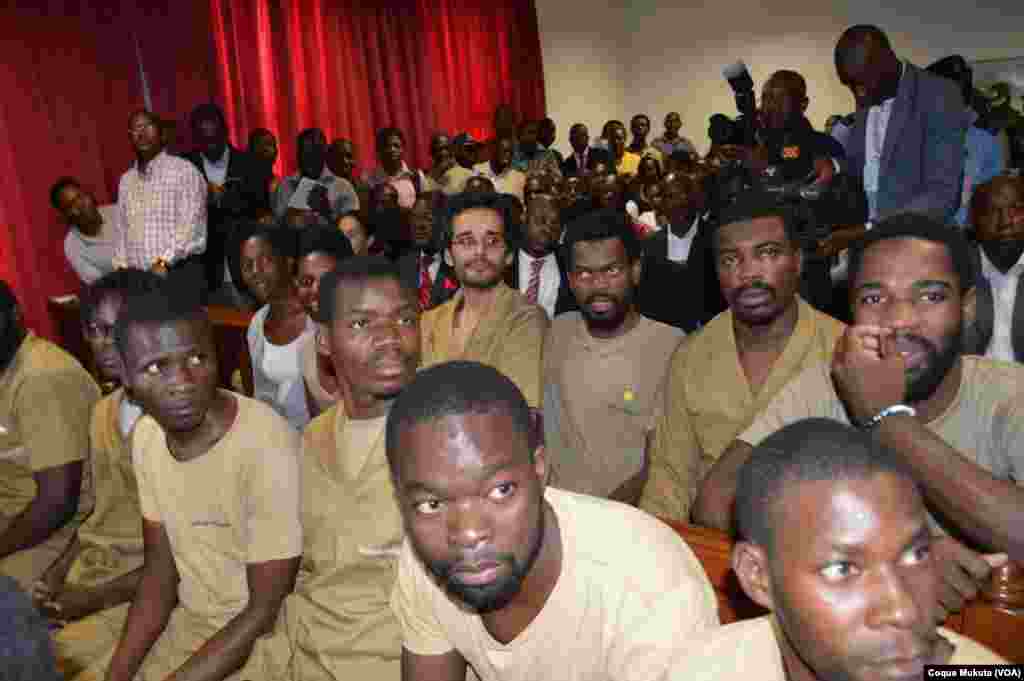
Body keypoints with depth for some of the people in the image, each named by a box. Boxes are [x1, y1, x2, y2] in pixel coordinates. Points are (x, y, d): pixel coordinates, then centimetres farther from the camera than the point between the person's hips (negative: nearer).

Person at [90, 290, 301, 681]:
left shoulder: (268, 447, -29)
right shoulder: (146, 435, -3)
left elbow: (266, 611, -21)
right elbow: (160, 569, 5)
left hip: (261, 640, -6)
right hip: (185, 623, 7)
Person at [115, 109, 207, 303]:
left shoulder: (184, 170, -2)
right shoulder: (126, 180, 17)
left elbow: (189, 225, -12)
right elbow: (122, 231, 19)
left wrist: (164, 262, -19)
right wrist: (120, 269, 6)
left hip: (180, 274, -5)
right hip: (138, 278, 5)